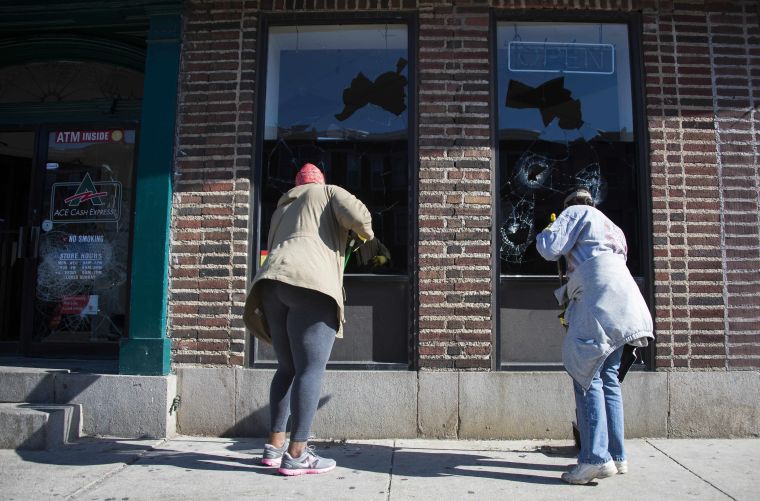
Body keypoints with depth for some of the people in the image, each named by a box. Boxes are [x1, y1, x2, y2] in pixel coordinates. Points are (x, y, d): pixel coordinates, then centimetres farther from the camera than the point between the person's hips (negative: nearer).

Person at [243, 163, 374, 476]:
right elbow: (357, 215, 0)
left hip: (273, 281, 7)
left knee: (288, 367, 15)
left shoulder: (283, 206, 35)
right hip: (309, 283, -7)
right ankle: (296, 455, -10)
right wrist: (365, 233, 21)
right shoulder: (329, 192, 19)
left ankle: (275, 445, 15)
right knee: (311, 369, -8)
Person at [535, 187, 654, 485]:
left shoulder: (577, 212, 9)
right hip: (623, 302, 9)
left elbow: (550, 248, -5)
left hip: (599, 300, -8)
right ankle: (617, 456, 12)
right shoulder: (613, 228, 33)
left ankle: (597, 458, -15)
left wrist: (543, 234, 18)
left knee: (586, 374, -10)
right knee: (607, 376, 11)